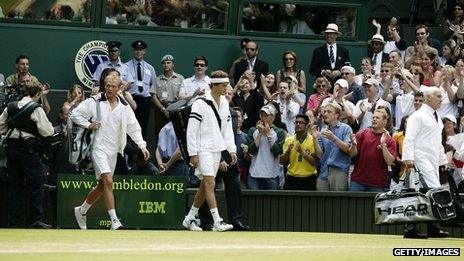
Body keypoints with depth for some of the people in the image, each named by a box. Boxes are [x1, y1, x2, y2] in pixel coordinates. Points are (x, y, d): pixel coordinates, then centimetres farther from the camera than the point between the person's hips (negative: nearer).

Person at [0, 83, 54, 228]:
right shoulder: (36, 109, -8)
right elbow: (47, 131, -11)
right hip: (27, 148, -6)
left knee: (14, 185, 10)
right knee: (36, 184, 0)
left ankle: (13, 221, 9)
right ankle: (35, 220, -6)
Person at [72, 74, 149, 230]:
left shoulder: (124, 107, 9)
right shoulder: (95, 102, -3)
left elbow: (133, 128, 12)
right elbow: (74, 114, 3)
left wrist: (142, 146, 2)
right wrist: (88, 125, -10)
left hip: (114, 150, 6)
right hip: (99, 148, -6)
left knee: (102, 185, 12)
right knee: (108, 181, -20)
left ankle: (81, 211, 34)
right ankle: (114, 221, -23)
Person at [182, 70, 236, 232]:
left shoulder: (224, 103, 12)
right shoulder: (201, 103, -12)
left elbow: (227, 128, 18)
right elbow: (191, 130, -12)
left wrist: (231, 150, 10)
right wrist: (193, 154, -14)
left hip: (217, 149, 8)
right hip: (204, 149, -8)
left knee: (205, 185, 9)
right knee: (210, 184, -13)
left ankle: (190, 218, 18)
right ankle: (217, 222, -16)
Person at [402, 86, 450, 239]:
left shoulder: (436, 117, 22)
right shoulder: (418, 116, -4)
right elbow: (409, 138, -11)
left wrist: (443, 160, 23)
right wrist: (408, 158, -20)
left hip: (433, 161, 9)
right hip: (421, 159, -9)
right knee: (434, 189, -19)